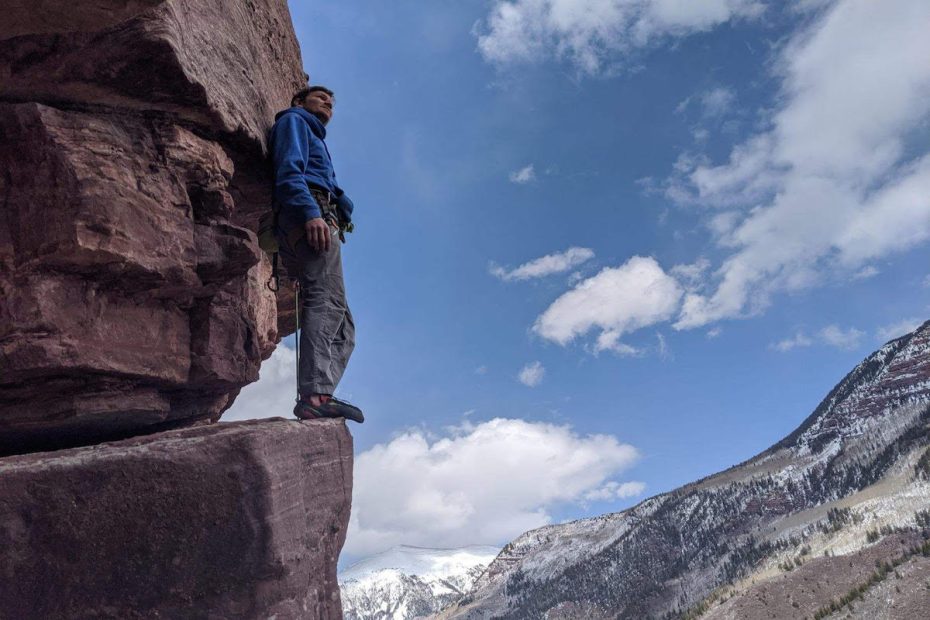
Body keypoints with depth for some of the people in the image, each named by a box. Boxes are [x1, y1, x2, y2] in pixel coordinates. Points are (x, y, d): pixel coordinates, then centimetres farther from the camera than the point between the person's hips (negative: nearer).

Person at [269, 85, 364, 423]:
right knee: (328, 300, -27)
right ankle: (315, 395, -38)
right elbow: (288, 171, -4)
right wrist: (310, 212, -21)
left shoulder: (313, 137, 41)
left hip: (318, 222, 9)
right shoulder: (293, 121, 17)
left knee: (342, 328, -3)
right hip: (309, 217, -9)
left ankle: (316, 398, -15)